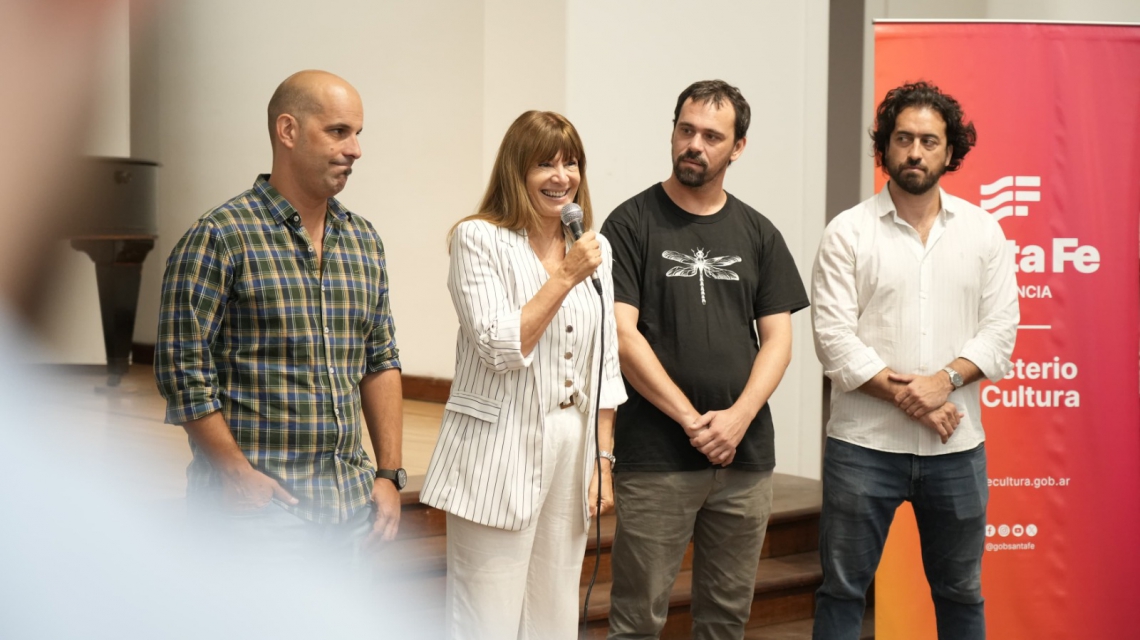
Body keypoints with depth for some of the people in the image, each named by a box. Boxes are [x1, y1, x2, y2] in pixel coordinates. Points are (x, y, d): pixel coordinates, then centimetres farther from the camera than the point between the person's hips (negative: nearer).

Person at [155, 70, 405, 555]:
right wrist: (241, 479, -14)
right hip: (262, 506, -6)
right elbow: (183, 371, -10)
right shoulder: (221, 238, -8)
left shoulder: (364, 241, 12)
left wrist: (389, 474, 9)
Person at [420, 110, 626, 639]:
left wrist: (603, 459, 9)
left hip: (572, 448, 6)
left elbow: (604, 366, 13)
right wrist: (565, 277, -14)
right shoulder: (480, 239, -6)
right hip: (502, 454, -5)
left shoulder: (595, 248, 11)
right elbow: (500, 348, -13)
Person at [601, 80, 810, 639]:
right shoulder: (631, 224, 0)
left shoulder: (758, 234, 12)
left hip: (746, 454, 4)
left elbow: (777, 340, 8)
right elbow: (622, 334, -8)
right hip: (655, 457, -4)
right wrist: (692, 421, -12)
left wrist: (738, 417, -9)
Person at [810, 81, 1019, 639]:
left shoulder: (982, 230, 7)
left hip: (957, 446, 2)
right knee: (842, 589, 5)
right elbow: (834, 336, -8)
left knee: (960, 591, 14)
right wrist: (905, 396, -15)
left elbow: (1000, 327, 1)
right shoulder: (848, 232, -1)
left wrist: (945, 381, -15)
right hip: (864, 444, -2)